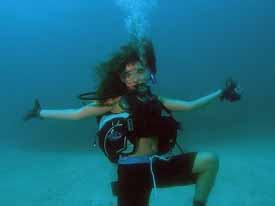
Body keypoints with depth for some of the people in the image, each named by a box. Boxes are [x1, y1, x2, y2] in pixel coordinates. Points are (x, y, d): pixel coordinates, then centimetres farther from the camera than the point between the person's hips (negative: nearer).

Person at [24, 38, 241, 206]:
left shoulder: (155, 100, 9)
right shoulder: (115, 101, -3)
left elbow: (189, 105, 14)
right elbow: (77, 113, 0)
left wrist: (221, 93, 17)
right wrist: (40, 113, 2)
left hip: (158, 166, 5)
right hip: (132, 171, -5)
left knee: (209, 160, 1)